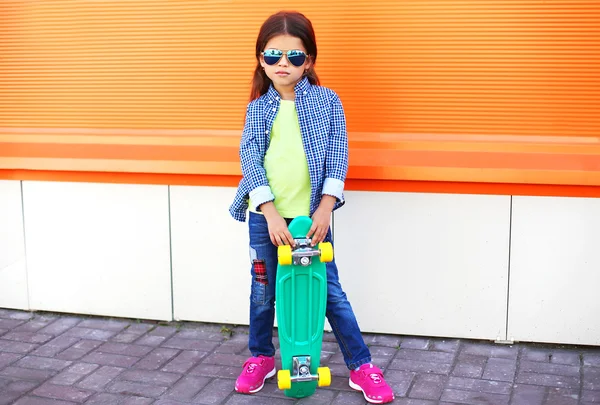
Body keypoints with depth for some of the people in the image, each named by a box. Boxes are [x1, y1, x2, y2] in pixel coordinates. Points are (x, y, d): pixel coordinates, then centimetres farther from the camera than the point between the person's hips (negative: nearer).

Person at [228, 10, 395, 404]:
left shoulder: (327, 101, 0)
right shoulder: (257, 108, 3)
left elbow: (337, 153, -5)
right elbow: (250, 157, -6)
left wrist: (326, 206, -16)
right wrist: (271, 212, -17)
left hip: (313, 214, -1)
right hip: (266, 216, 2)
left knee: (331, 292, 4)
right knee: (263, 293, 13)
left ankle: (361, 367, 16)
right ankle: (261, 357, 34)